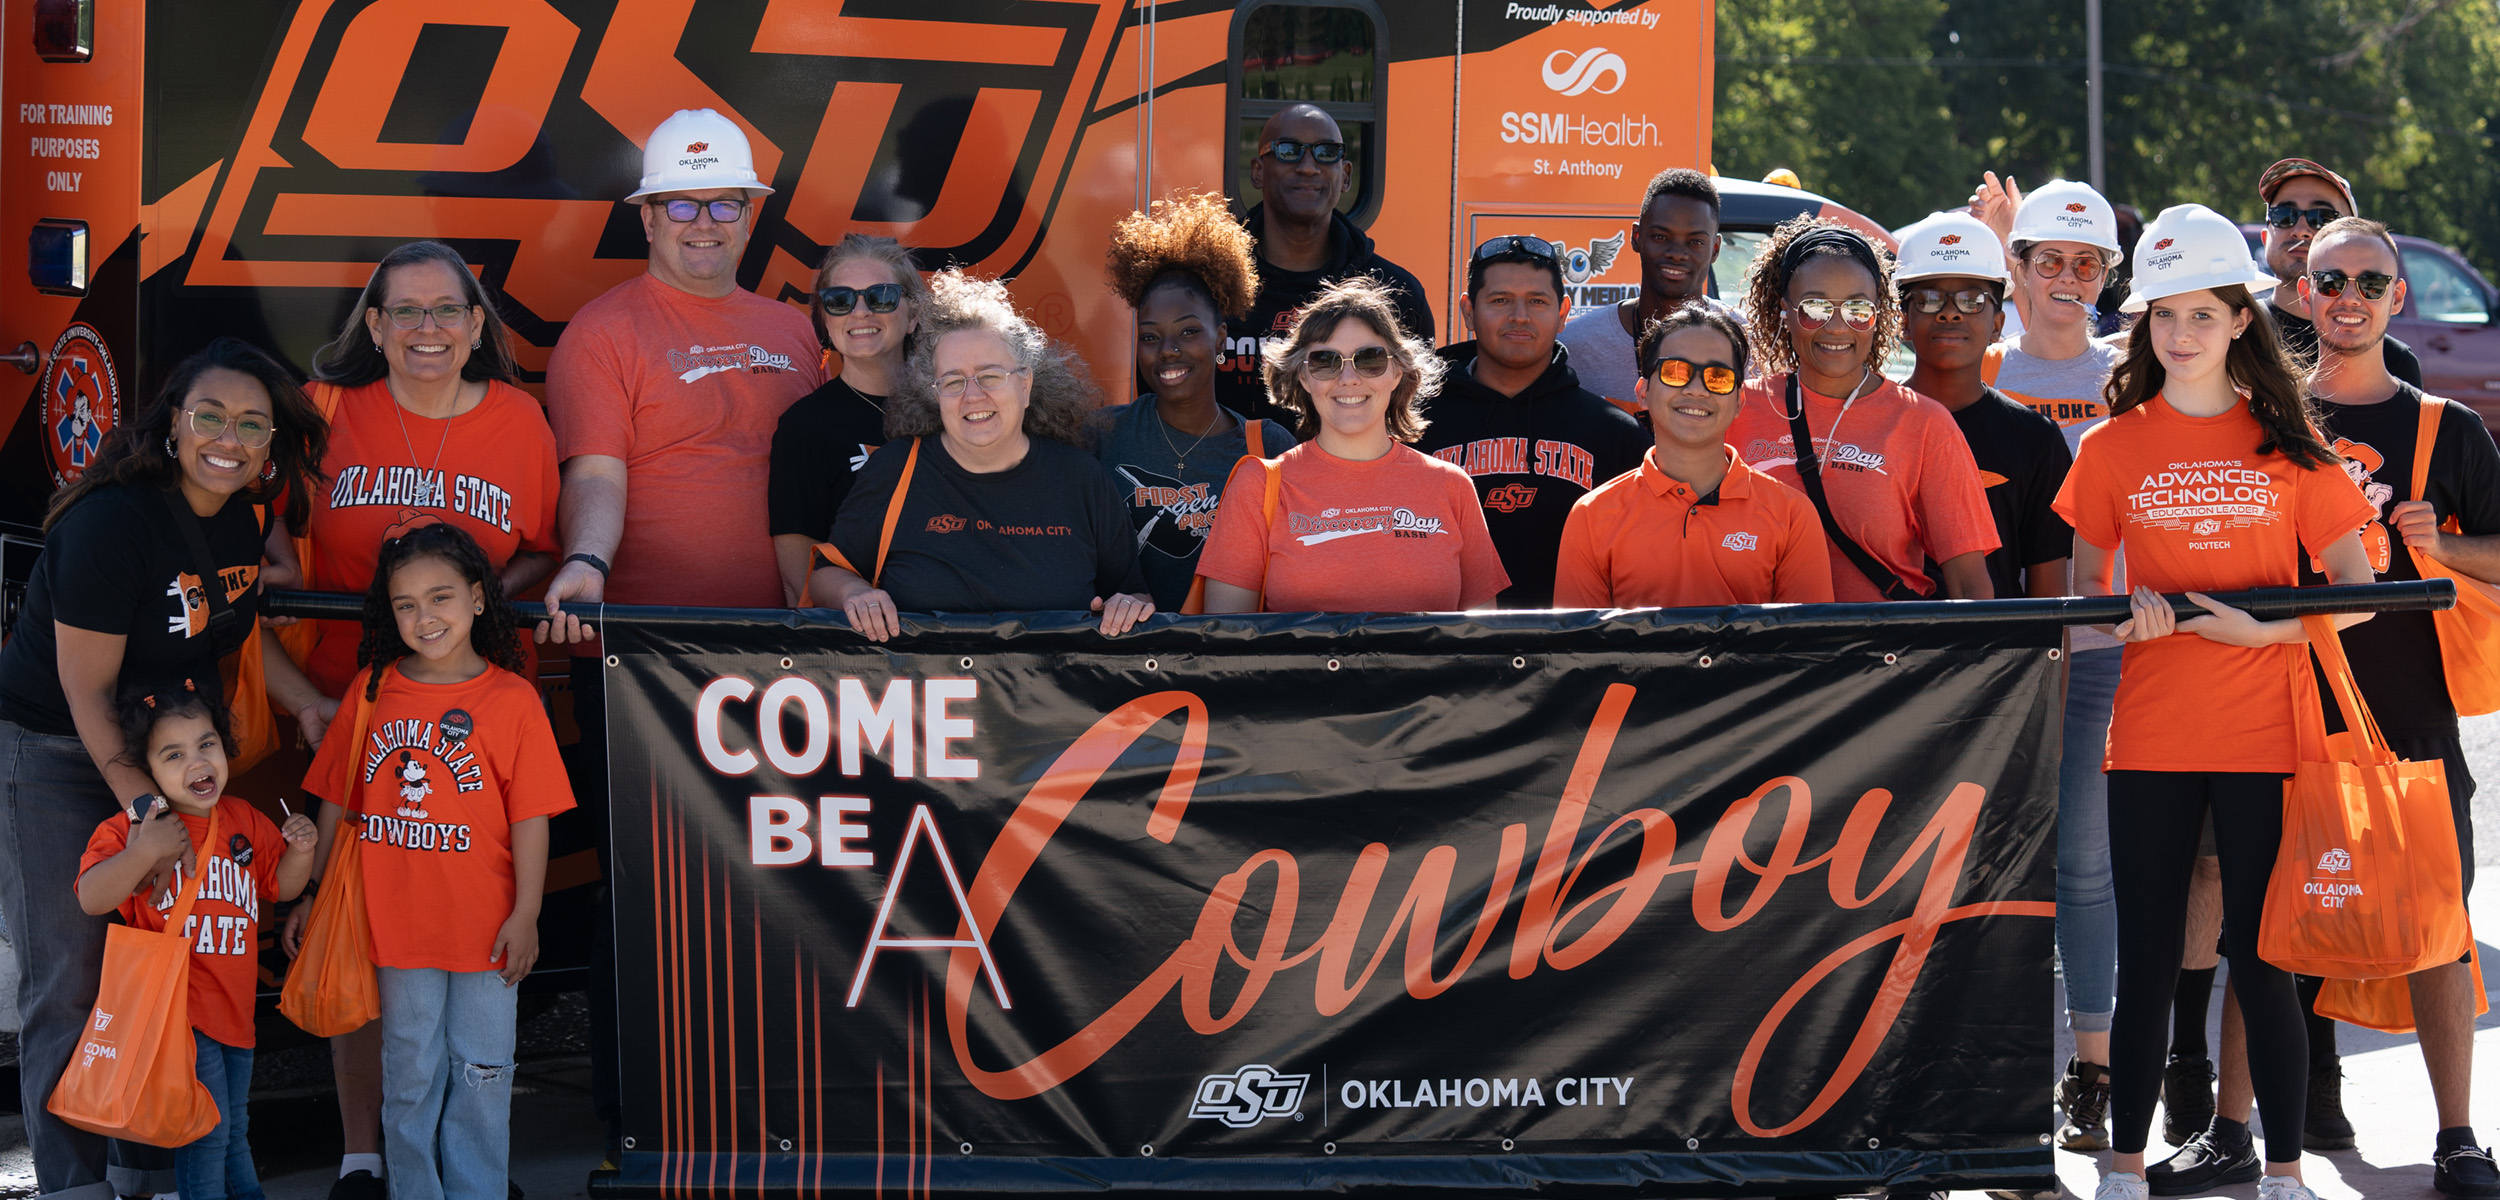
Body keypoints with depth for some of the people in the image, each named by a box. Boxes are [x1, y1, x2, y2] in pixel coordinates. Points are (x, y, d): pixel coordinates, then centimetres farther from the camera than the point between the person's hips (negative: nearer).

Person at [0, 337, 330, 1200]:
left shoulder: (237, 515, -2)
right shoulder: (112, 522, -26)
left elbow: (237, 626, 15)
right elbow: (87, 688, -23)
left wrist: (311, 706, 1)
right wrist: (143, 804, -24)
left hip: (165, 748, 7)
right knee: (71, 978, -4)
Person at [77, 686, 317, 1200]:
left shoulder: (244, 820, 8)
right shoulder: (130, 829, -11)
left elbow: (281, 886, 17)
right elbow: (91, 899, -21)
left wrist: (300, 849, -3)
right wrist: (143, 853, -32)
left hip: (233, 1006, 6)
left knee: (234, 1127, 19)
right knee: (208, 1126, -11)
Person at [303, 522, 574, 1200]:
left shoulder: (512, 699, -7)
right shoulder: (372, 690, 1)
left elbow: (530, 817, -5)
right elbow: (337, 800, 8)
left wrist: (525, 914, -8)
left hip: (484, 932, -2)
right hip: (397, 927, 2)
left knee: (481, 1079, 8)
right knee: (409, 1080, 12)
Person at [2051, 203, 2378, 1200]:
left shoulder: (2288, 443, 3)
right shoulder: (2112, 448, 5)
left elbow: (2355, 586, 3)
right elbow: (2080, 594, 10)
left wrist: (2260, 628, -12)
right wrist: (2128, 618, -12)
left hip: (2265, 734, -1)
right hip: (2148, 736, 1)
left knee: (2263, 958, 0)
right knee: (2146, 964, 3)